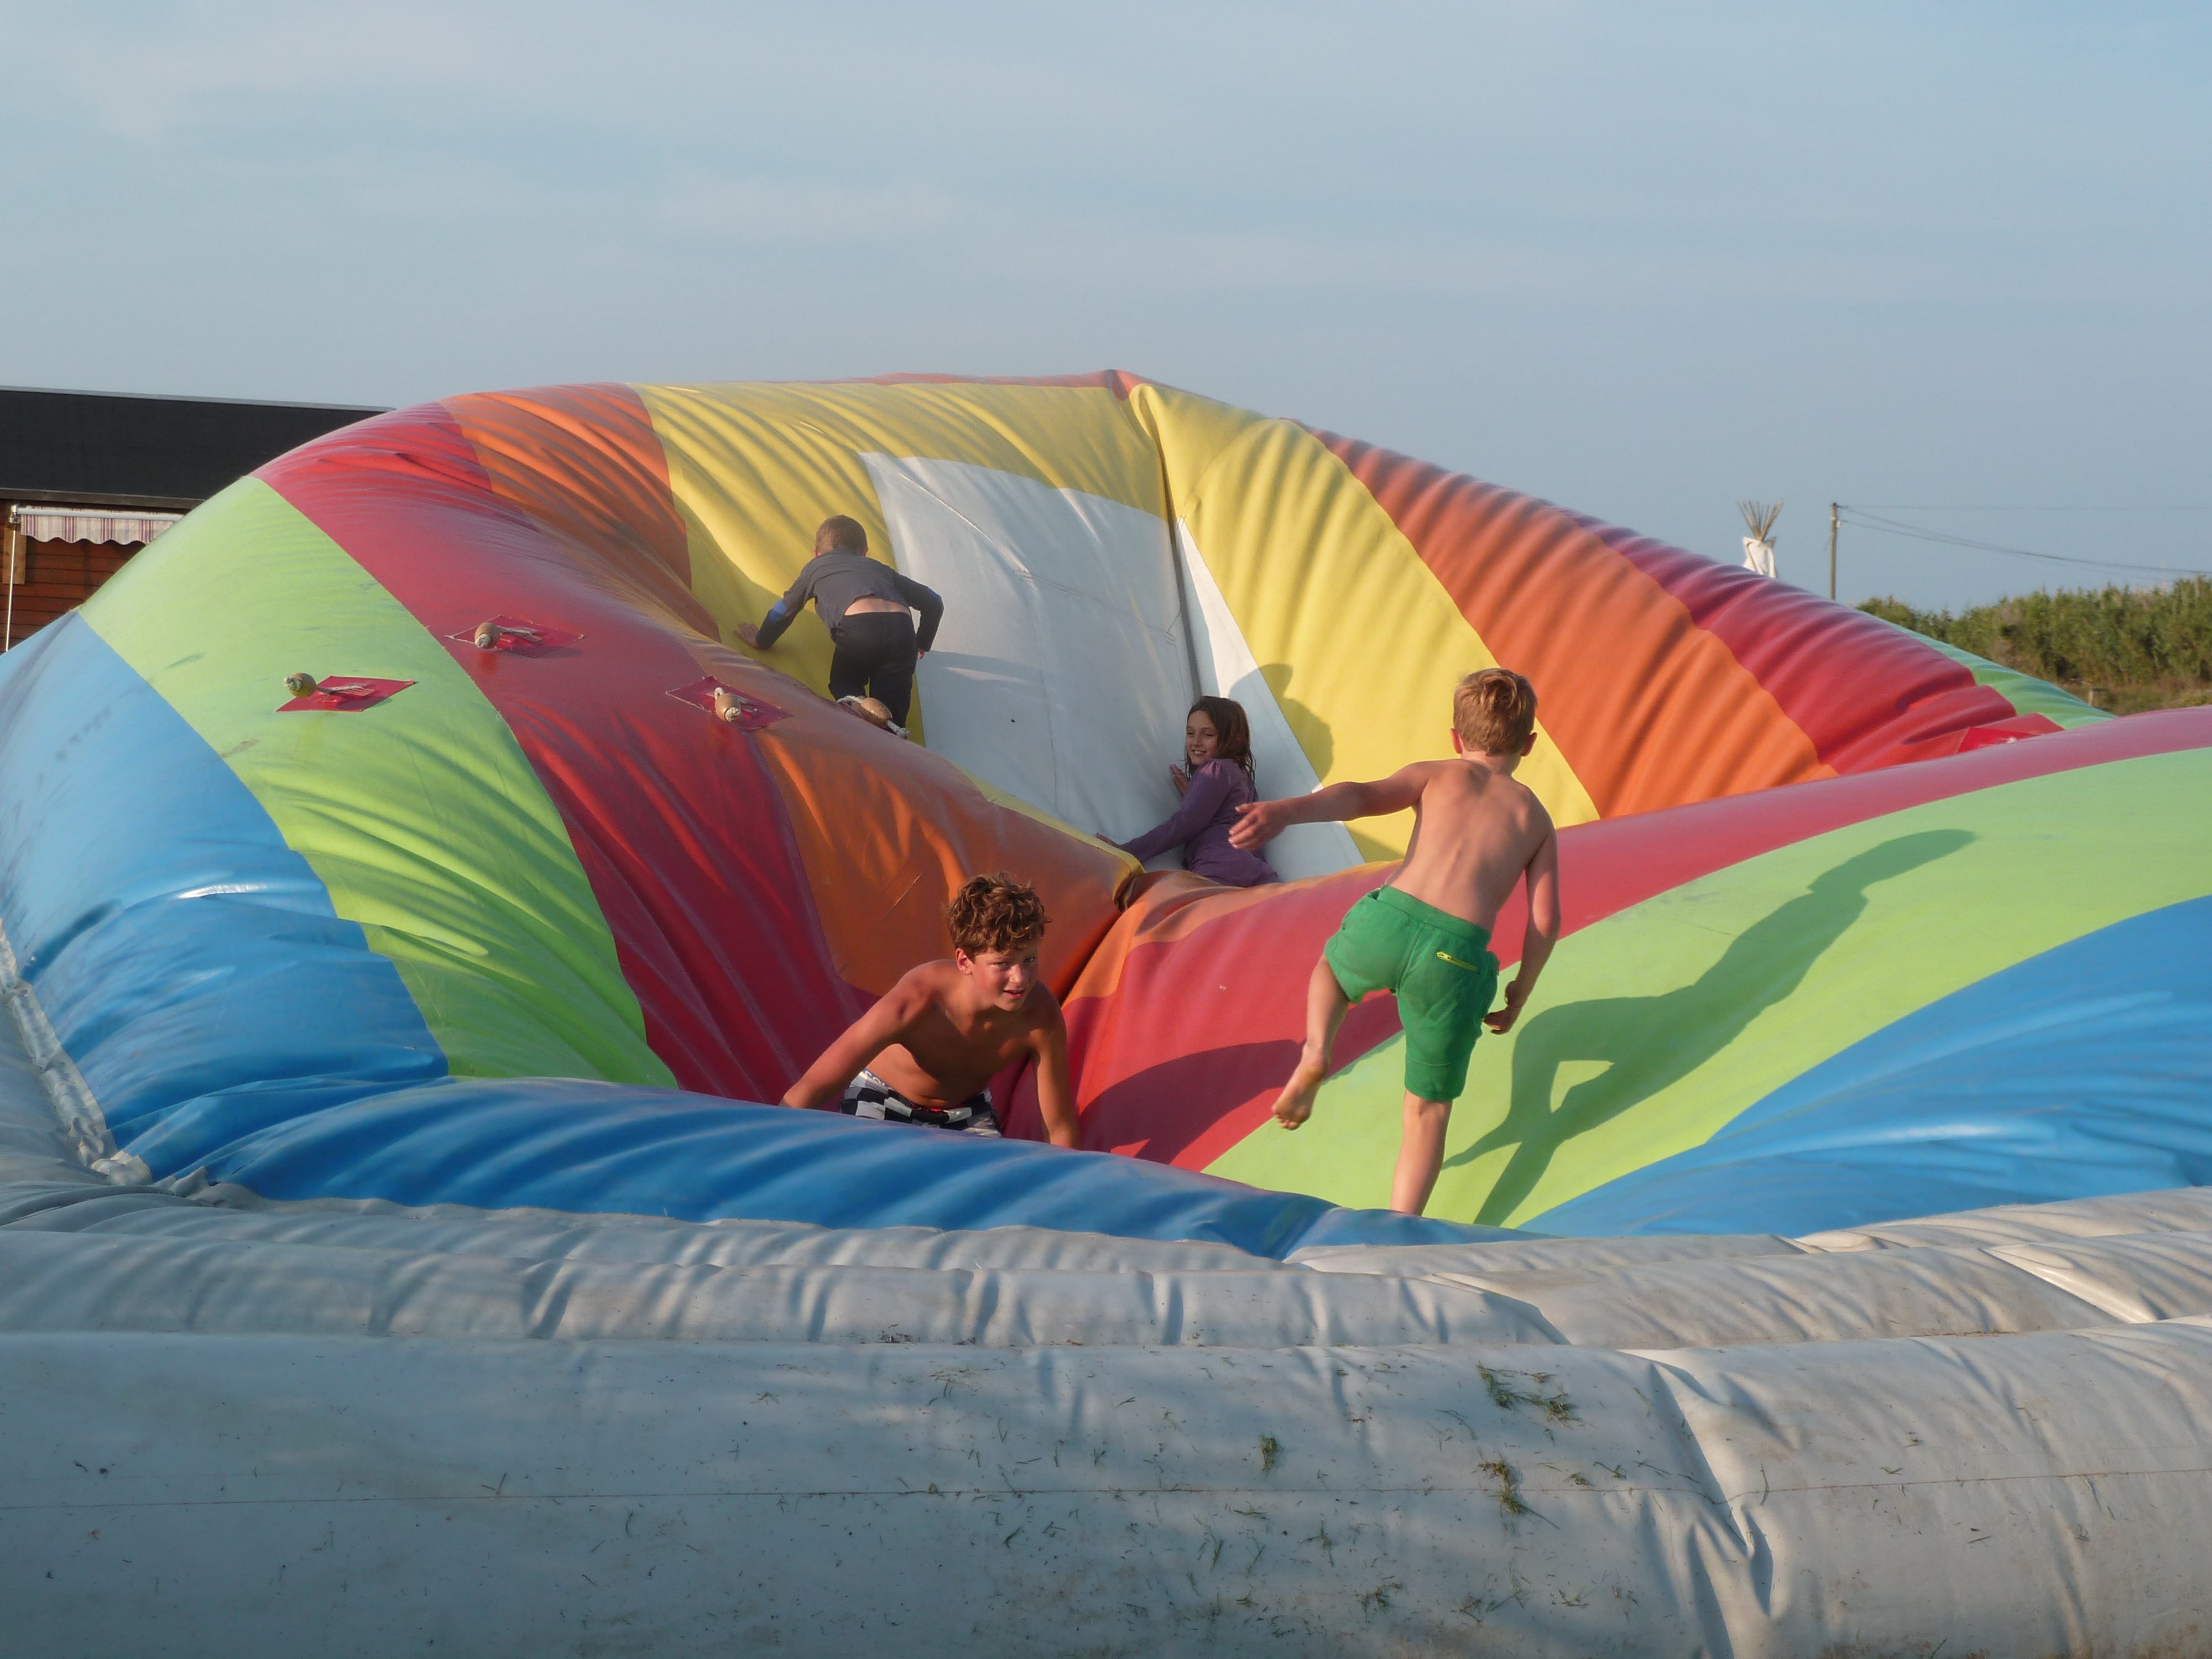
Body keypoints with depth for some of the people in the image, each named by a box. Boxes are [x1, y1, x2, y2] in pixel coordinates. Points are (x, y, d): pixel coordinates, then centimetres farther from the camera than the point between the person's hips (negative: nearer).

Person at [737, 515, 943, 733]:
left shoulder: (816, 567, 33)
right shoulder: (881, 570, 39)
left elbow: (784, 610, 42)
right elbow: (933, 603, 42)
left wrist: (761, 641, 60)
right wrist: (921, 645, 57)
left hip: (859, 626, -2)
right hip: (902, 629, 2)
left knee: (843, 682, 23)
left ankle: (853, 701, -13)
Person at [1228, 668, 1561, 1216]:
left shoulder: (1438, 776, 18)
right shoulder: (1536, 820, 22)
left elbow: (1365, 795, -2)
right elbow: (1545, 923, 14)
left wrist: (1288, 811, -17)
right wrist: (1519, 995, 28)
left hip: (1388, 923, 0)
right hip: (1458, 958, 0)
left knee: (1333, 964, 38)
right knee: (1429, 1110, 14)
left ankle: (1316, 1051, 11)